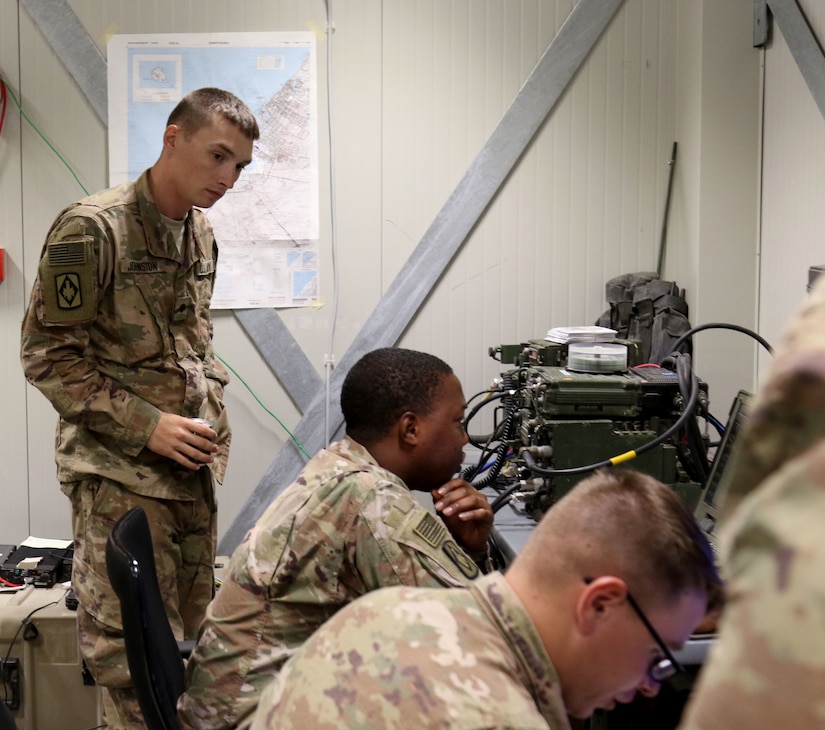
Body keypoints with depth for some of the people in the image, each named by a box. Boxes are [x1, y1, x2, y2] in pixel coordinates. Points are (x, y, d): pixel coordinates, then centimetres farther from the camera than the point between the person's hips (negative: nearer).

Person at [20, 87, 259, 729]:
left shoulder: (200, 232, 11)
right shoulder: (91, 228, -12)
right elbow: (47, 356, -12)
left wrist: (212, 416, 7)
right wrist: (145, 425, -17)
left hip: (193, 466, 7)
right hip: (119, 471, -7)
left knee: (190, 635, 14)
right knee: (135, 652, -5)